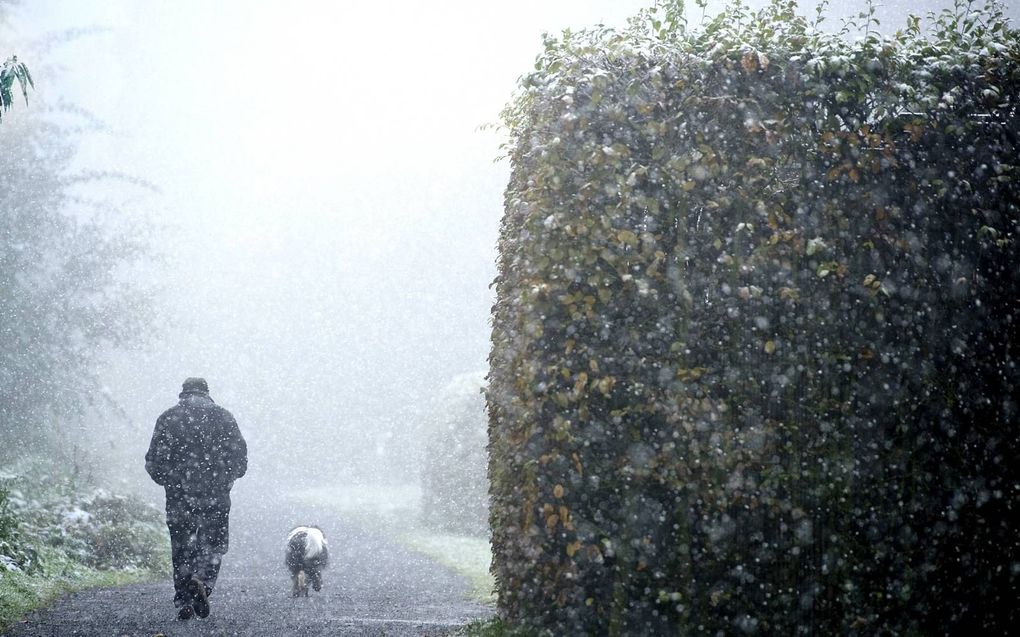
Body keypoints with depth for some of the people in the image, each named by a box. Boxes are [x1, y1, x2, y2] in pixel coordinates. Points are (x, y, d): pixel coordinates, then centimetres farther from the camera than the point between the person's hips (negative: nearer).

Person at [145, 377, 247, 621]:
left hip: (179, 494, 1)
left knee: (181, 548, 10)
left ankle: (184, 604, 5)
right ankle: (203, 581, -18)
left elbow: (154, 461, -2)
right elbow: (240, 457, -1)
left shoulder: (168, 418, 3)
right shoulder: (222, 416, 3)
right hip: (215, 495, -1)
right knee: (214, 544, 9)